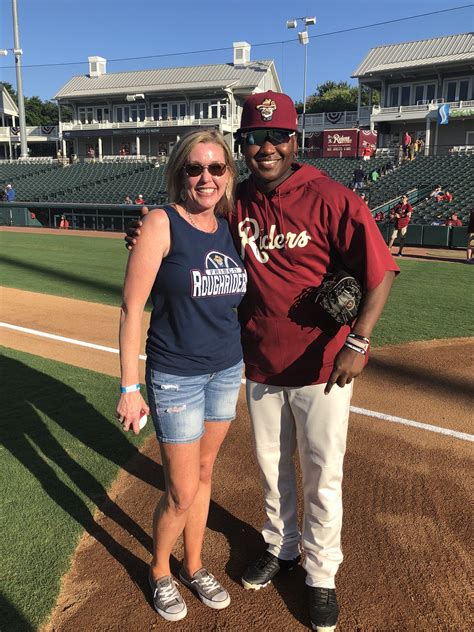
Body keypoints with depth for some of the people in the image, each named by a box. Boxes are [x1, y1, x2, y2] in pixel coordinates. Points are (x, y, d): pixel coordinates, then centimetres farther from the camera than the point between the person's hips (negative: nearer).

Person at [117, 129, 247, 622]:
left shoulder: (230, 226, 3)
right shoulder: (162, 223, -14)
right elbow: (132, 308, -14)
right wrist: (129, 387, -15)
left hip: (227, 370, 5)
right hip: (175, 376, -5)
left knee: (203, 474, 19)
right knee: (182, 492, 4)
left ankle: (194, 567, 41)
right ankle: (159, 573, 34)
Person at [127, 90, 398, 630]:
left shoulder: (330, 199, -15)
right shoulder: (237, 201, 0)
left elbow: (379, 271, -15)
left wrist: (359, 342, -25)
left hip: (321, 368, -4)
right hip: (259, 364, 5)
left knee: (322, 477, 10)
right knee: (270, 465, 21)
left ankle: (321, 574, 34)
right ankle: (281, 546, 47)